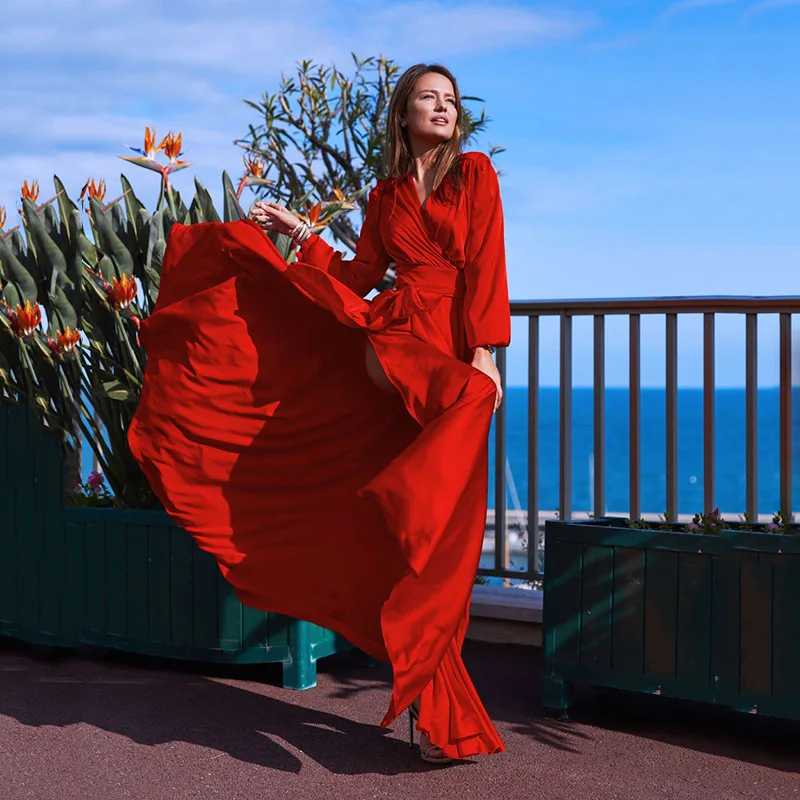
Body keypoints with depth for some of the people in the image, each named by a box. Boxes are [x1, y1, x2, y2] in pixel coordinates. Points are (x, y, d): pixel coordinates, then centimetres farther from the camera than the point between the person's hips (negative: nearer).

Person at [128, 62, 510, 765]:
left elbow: (486, 265, -2)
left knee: (434, 527, -3)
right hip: (391, 346, 3)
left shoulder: (474, 173, 7)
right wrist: (302, 233, 15)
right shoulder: (386, 196, 19)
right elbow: (358, 277, 18)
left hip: (452, 361, -3)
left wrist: (484, 353, -11)